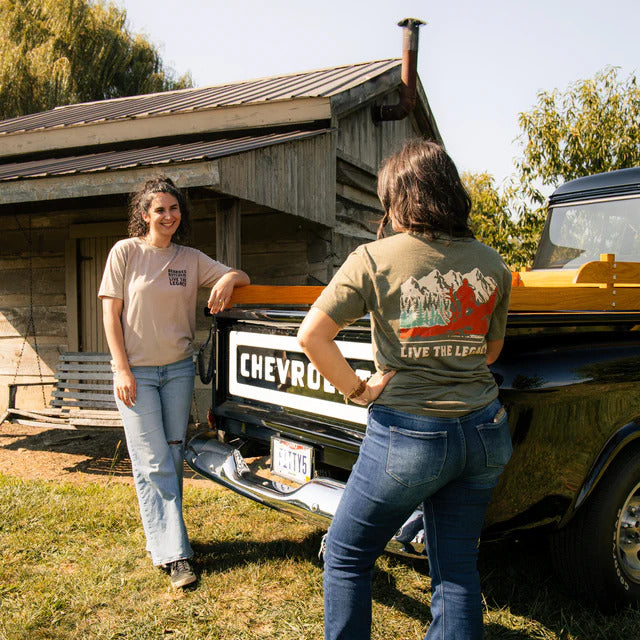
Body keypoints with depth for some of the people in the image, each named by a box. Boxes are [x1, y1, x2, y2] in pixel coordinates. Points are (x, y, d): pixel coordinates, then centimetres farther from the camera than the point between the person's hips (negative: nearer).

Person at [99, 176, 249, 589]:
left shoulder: (192, 259, 6)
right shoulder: (126, 252, -3)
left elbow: (241, 277, 11)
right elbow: (111, 313, -4)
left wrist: (228, 279, -15)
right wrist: (122, 370, -10)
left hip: (179, 369, 4)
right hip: (137, 371, -3)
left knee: (173, 458, 9)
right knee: (153, 463, -4)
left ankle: (164, 535, 24)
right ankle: (173, 552, 1)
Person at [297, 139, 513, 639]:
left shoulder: (374, 258, -8)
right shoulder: (492, 264, 4)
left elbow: (311, 336, -12)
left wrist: (357, 389, -4)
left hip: (409, 434, -4)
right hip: (484, 431, 5)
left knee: (346, 557, 16)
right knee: (458, 570, 17)